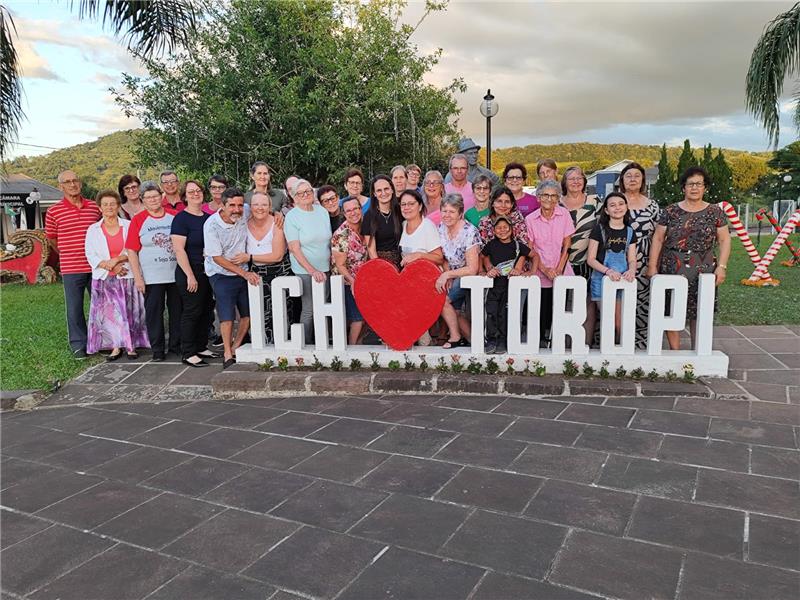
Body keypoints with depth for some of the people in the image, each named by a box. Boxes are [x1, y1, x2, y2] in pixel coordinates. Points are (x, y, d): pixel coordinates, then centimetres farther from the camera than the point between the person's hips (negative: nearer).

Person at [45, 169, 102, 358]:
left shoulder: (94, 207, 5)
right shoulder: (53, 211, -2)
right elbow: (52, 239, 10)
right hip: (71, 269, -2)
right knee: (74, 308, 3)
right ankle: (78, 345, 15)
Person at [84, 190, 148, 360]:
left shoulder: (129, 226, 3)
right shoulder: (93, 229, 8)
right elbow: (90, 255, 1)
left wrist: (117, 259, -15)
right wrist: (110, 267, -12)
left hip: (126, 277, -1)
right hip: (104, 278, 2)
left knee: (129, 311, 0)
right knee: (108, 313, 1)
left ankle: (130, 346, 8)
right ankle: (115, 347, 7)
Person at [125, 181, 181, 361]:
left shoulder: (175, 216, 5)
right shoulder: (138, 220, -1)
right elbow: (132, 251, -2)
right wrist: (137, 277, -8)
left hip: (176, 274, 2)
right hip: (151, 277, -2)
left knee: (177, 311, 9)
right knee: (154, 312, 3)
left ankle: (176, 345, 22)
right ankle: (157, 349, 15)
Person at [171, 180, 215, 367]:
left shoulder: (208, 218, 13)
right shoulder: (181, 218, -8)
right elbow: (179, 249, -15)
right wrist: (190, 275, -19)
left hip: (209, 272, 7)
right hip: (191, 272, -7)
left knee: (207, 311, 12)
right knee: (191, 311, -3)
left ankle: (201, 347, 24)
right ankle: (188, 353, 5)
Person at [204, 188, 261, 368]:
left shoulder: (245, 214, -9)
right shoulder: (212, 225, -19)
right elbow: (217, 258, -17)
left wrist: (248, 256, -4)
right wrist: (244, 273, -20)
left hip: (244, 273, 5)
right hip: (221, 274, -5)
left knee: (249, 312, 8)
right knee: (227, 316, -7)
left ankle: (235, 349, 26)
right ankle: (228, 355, 9)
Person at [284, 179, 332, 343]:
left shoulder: (322, 211, 8)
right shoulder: (292, 217, -6)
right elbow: (295, 249, -11)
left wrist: (332, 262, 8)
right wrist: (312, 270, -18)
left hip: (325, 268, 5)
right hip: (304, 270, -4)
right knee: (309, 309, -4)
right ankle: (307, 345, 10)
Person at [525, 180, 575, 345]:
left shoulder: (564, 214, 1)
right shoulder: (530, 219, 0)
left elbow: (567, 245, 2)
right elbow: (530, 249, 0)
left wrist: (558, 269, -7)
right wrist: (545, 270, -9)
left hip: (561, 272, 1)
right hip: (540, 273, 0)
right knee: (542, 310, -2)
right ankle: (540, 340, 14)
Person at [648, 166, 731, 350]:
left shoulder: (715, 212, 6)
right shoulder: (670, 211, 4)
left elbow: (724, 240, 6)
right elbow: (658, 239, 4)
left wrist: (721, 266, -5)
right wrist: (652, 265, -2)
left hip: (703, 272, 0)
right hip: (672, 271, 0)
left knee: (699, 314, 4)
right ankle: (674, 352, 12)